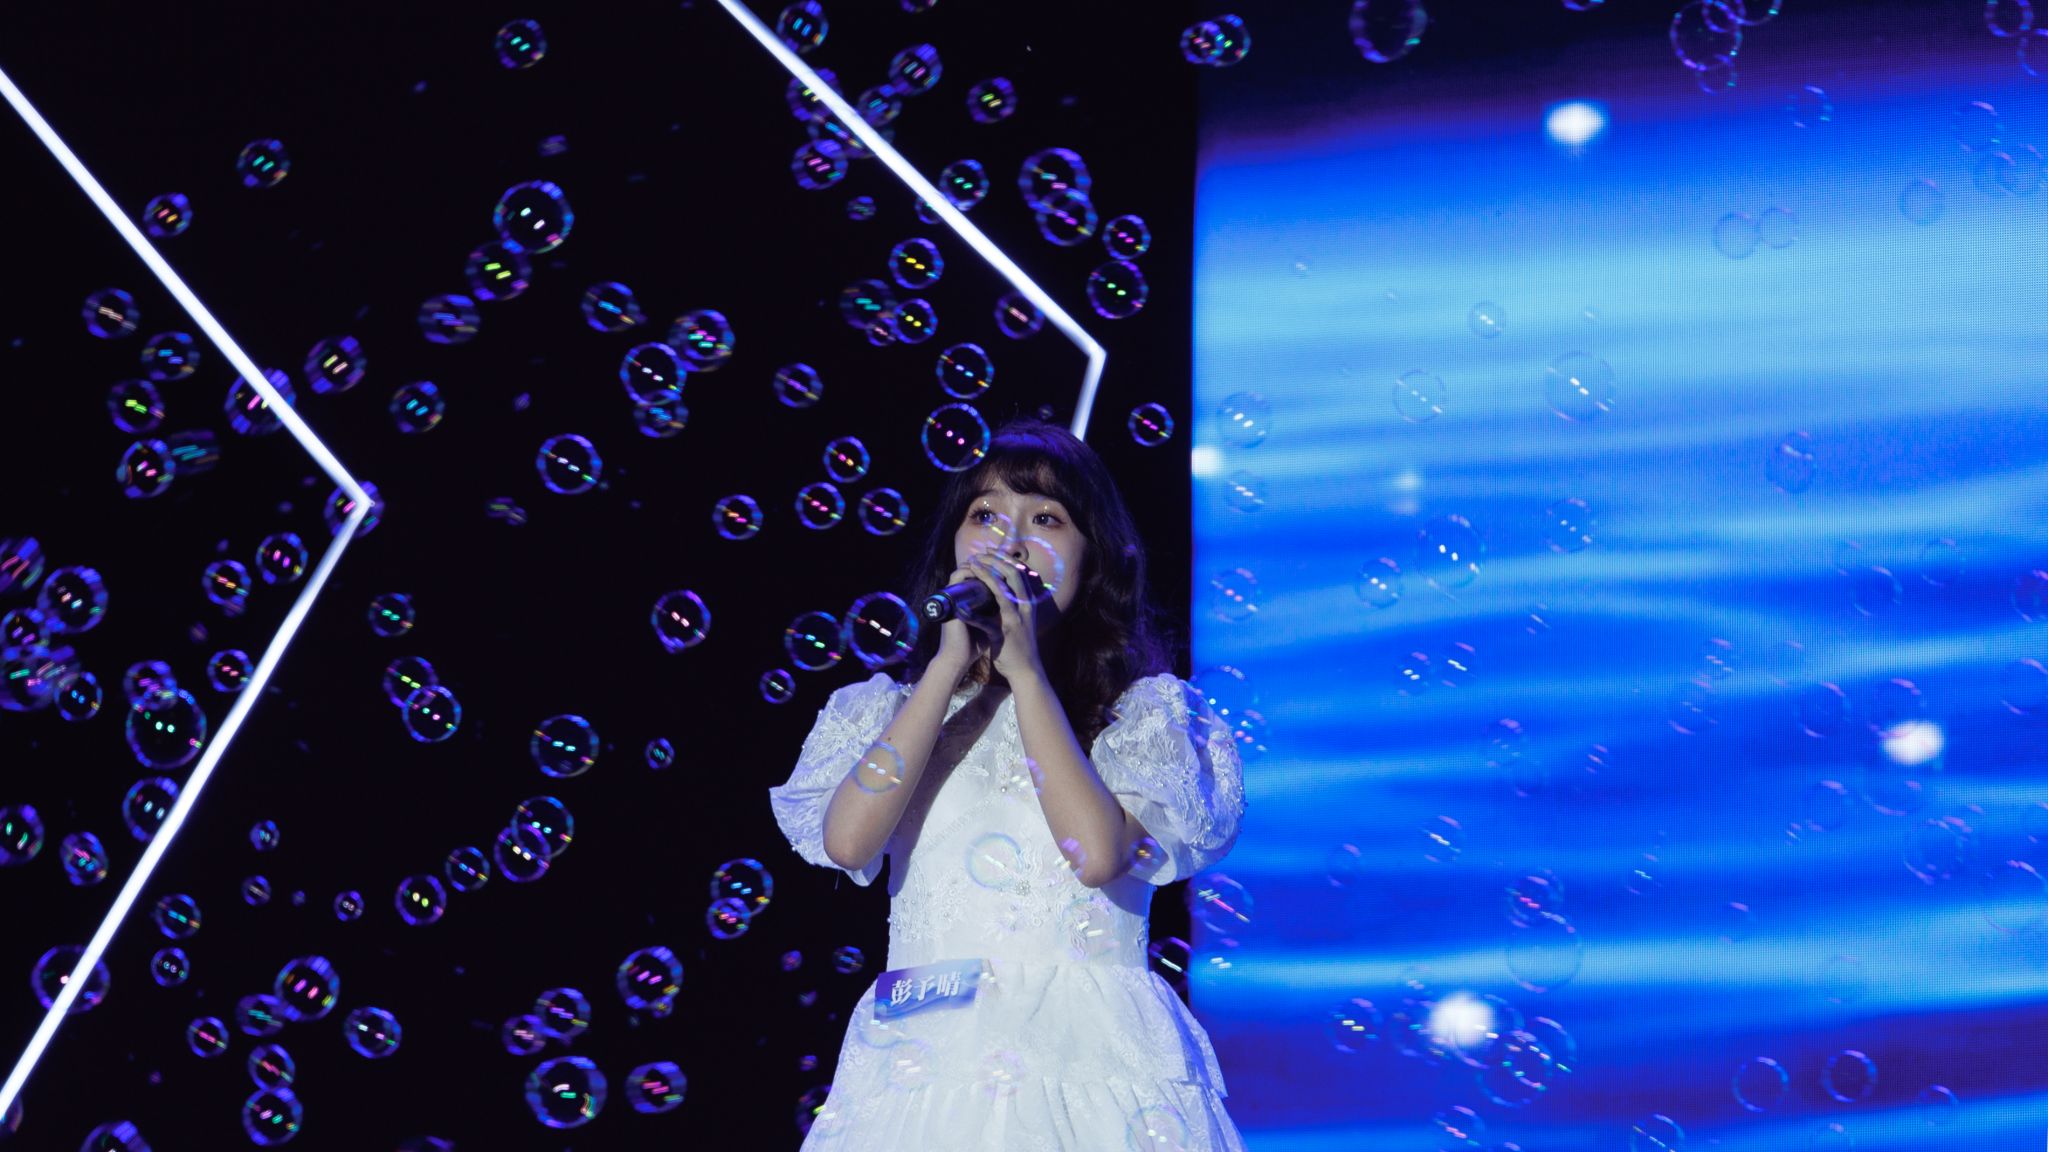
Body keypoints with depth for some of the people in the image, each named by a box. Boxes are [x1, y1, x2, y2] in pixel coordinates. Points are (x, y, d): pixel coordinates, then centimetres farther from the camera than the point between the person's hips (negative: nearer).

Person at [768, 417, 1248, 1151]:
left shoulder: (1149, 714, 7)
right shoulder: (883, 710, 14)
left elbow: (1097, 853, -12)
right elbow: (847, 840, -6)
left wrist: (1025, 670, -7)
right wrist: (952, 664, -4)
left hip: (1090, 1067, -2)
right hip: (929, 1066, 2)